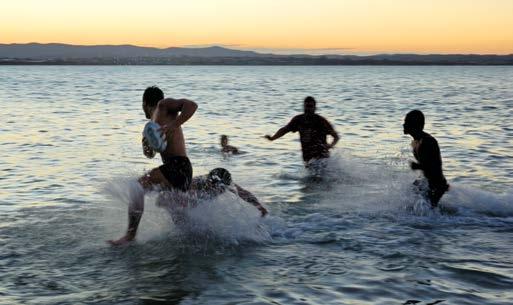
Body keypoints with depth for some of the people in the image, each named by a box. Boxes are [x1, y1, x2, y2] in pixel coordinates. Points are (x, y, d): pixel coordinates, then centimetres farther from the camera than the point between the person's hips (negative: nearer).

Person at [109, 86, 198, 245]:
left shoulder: (164, 105, 2)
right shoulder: (153, 125, 25)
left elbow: (191, 105, -13)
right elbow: (150, 154, 25)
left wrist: (172, 126, -22)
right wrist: (146, 146, 2)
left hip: (178, 166, -10)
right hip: (178, 170, 10)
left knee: (137, 188, -19)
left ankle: (130, 234, -20)